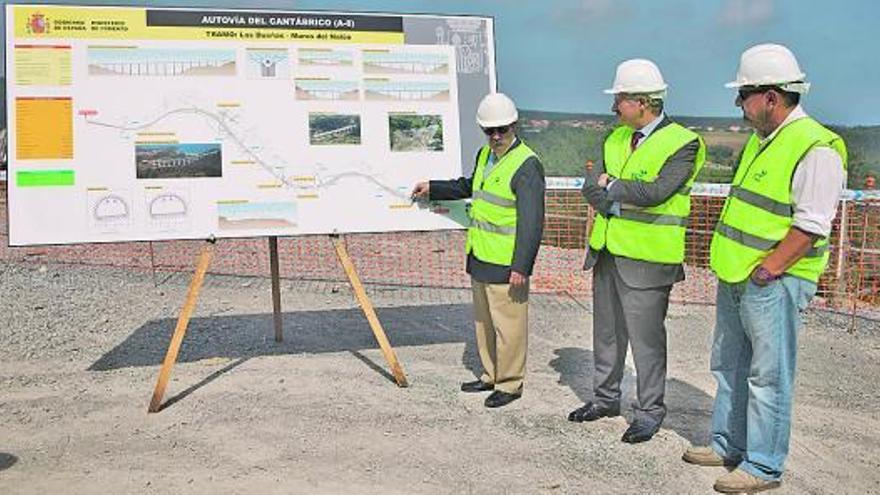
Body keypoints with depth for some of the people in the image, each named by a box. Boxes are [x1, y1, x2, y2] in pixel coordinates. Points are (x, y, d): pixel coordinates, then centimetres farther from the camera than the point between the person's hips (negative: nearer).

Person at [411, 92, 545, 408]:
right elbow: (469, 186, 33)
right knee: (483, 320, 18)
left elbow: (531, 222, -20)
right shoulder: (485, 154, 12)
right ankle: (491, 376, 33)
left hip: (506, 263, -9)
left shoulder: (527, 165, -16)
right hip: (479, 257, 9)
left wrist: (521, 266, -23)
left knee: (508, 323, 1)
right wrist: (433, 188, 35)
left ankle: (510, 383, 16)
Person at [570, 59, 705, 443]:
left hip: (646, 259, -7)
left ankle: (650, 412, 17)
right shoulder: (616, 138, 11)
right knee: (606, 331, 16)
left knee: (646, 337, 1)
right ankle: (605, 398, 32)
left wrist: (611, 185, -9)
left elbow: (656, 191, -22)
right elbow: (590, 187, 3)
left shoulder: (682, 143, -10)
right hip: (606, 252, 7)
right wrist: (617, 205, -13)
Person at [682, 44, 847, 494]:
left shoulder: (815, 148, -16)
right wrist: (731, 261, 15)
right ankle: (728, 445, 32)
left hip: (774, 283, -9)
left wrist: (766, 270, -19)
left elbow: (810, 225, -20)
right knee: (729, 367, 18)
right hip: (735, 276, 10)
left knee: (768, 376, 1)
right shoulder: (761, 139, 12)